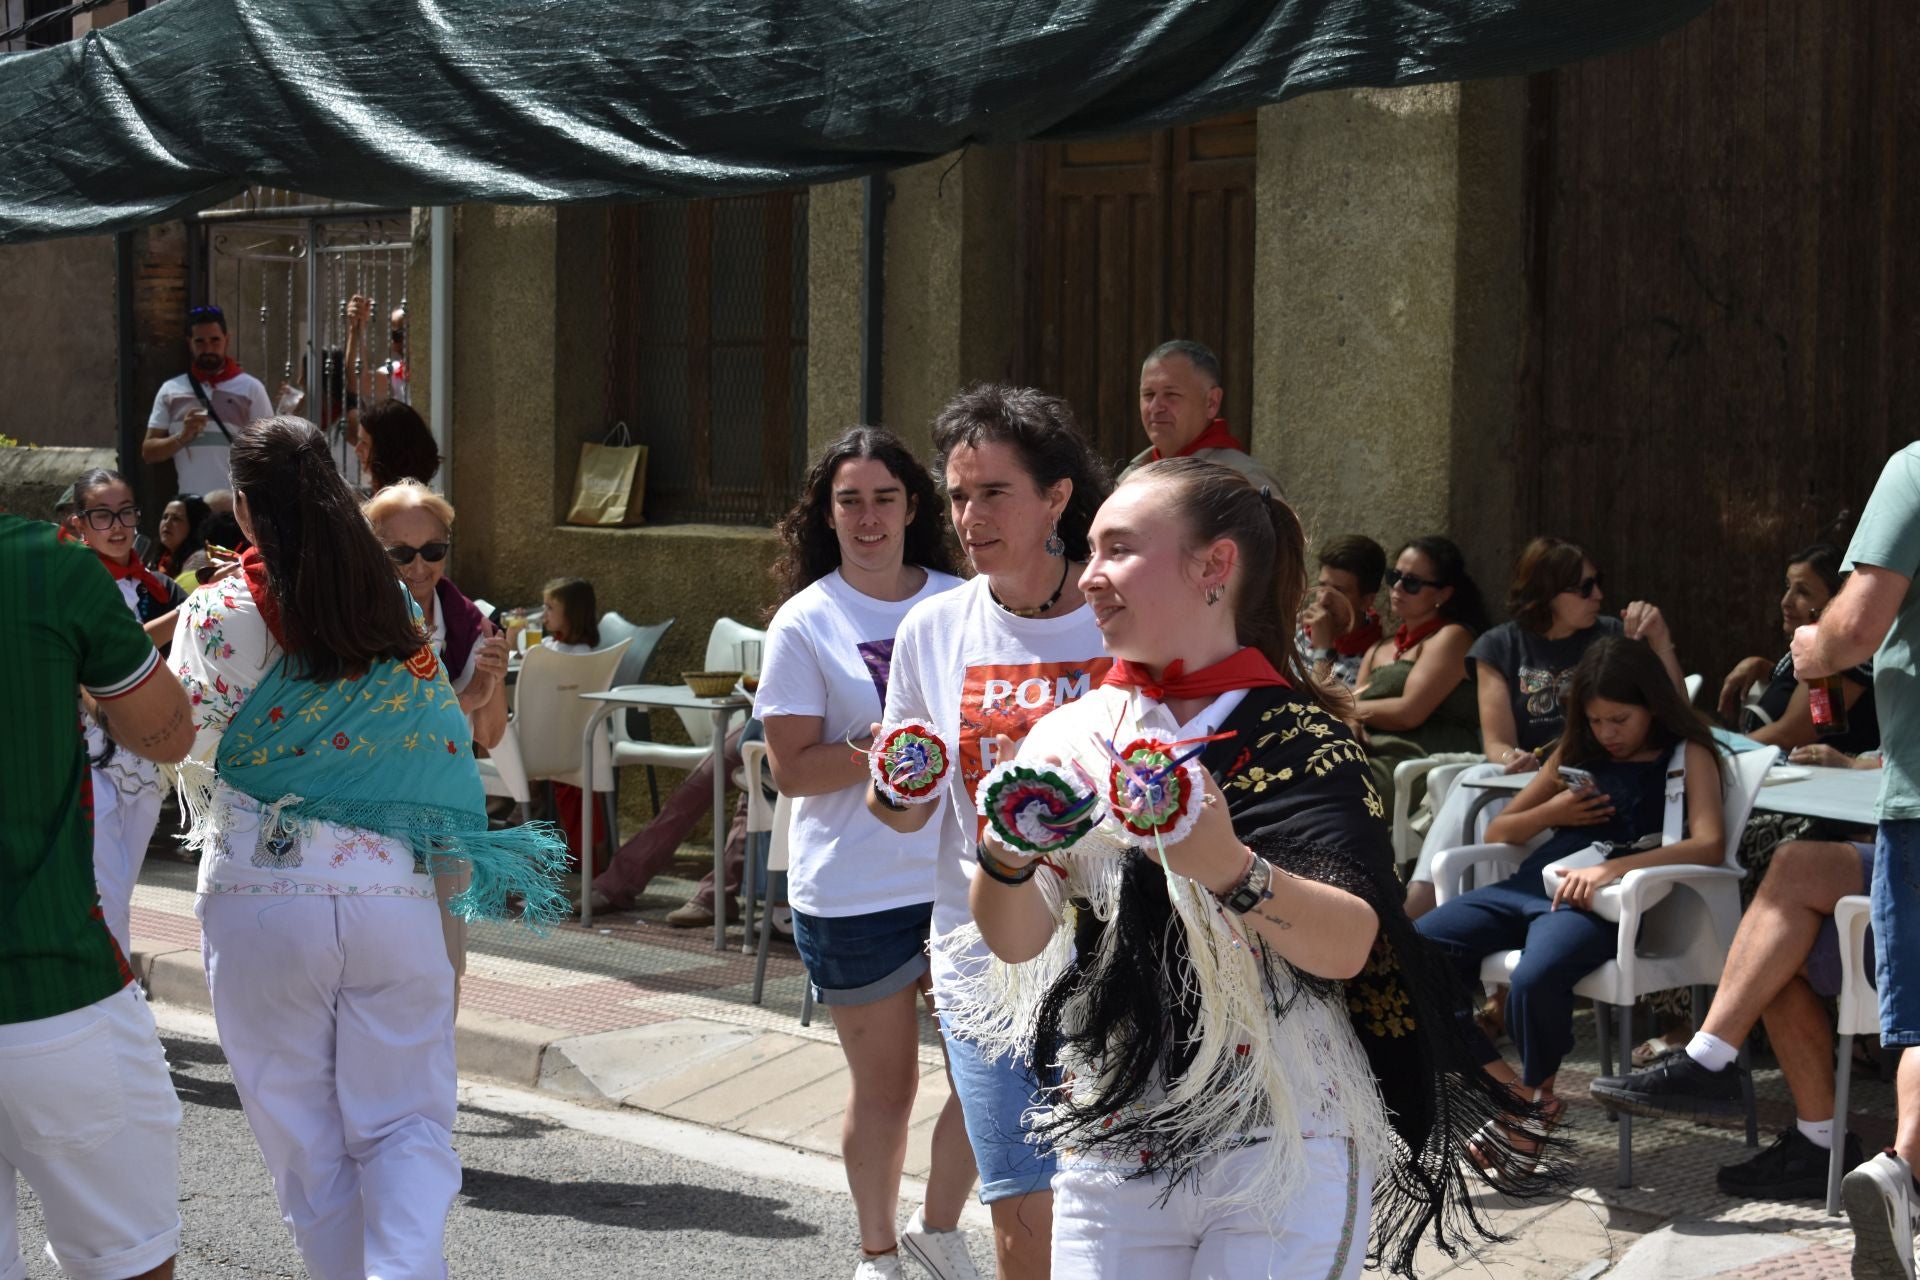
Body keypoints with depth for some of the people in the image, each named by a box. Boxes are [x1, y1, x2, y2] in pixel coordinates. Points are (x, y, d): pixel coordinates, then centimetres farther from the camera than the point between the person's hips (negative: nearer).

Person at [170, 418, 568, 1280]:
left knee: (307, 1143, 10)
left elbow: (196, 761, 0)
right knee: (407, 1126, 5)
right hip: (392, 887, 2)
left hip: (261, 894, -2)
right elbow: (445, 748, 12)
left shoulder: (216, 616, -3)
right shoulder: (399, 613, 8)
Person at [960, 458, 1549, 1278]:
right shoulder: (1074, 734, 3)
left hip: (1281, 1155, -3)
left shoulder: (1298, 739, -8)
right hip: (1107, 1143, 3)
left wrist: (1230, 869, -39)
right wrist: (1004, 858, -25)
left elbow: (1348, 948, -21)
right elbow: (1015, 941, -3)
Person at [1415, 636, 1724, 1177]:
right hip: (1531, 884, 6)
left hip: (1599, 903, -6)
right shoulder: (1577, 755, 27)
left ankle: (1533, 1096, -8)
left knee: (1535, 980, -38)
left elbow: (1709, 845, -8)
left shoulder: (1687, 756, 10)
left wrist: (1615, 867, -21)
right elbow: (1497, 831, 30)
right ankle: (1504, 1083, -11)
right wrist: (1551, 813, 8)